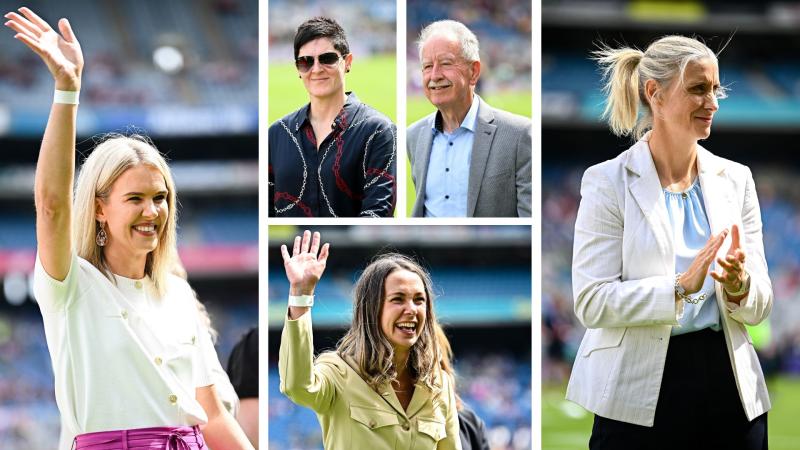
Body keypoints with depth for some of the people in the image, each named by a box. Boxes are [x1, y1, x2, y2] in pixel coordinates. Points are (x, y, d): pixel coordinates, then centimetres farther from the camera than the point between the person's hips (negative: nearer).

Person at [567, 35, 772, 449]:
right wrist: (680, 287, -24)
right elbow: (590, 303, -13)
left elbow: (759, 308, 7)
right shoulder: (608, 182, -4)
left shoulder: (735, 179, 8)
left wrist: (739, 286, -16)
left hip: (728, 387, 4)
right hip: (640, 393, -4)